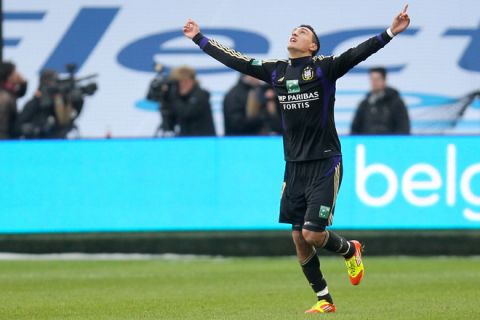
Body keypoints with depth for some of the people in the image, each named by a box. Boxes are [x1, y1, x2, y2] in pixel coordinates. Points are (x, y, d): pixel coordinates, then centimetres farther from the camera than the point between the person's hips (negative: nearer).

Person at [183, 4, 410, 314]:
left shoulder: (324, 67, -5)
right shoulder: (276, 71, 9)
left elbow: (357, 54, -17)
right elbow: (236, 61, 18)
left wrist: (390, 33, -31)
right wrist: (200, 39, 22)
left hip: (325, 163, -6)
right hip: (294, 165, 6)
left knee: (313, 234, -12)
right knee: (298, 237, 4)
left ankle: (350, 250, 20)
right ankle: (324, 300, 16)